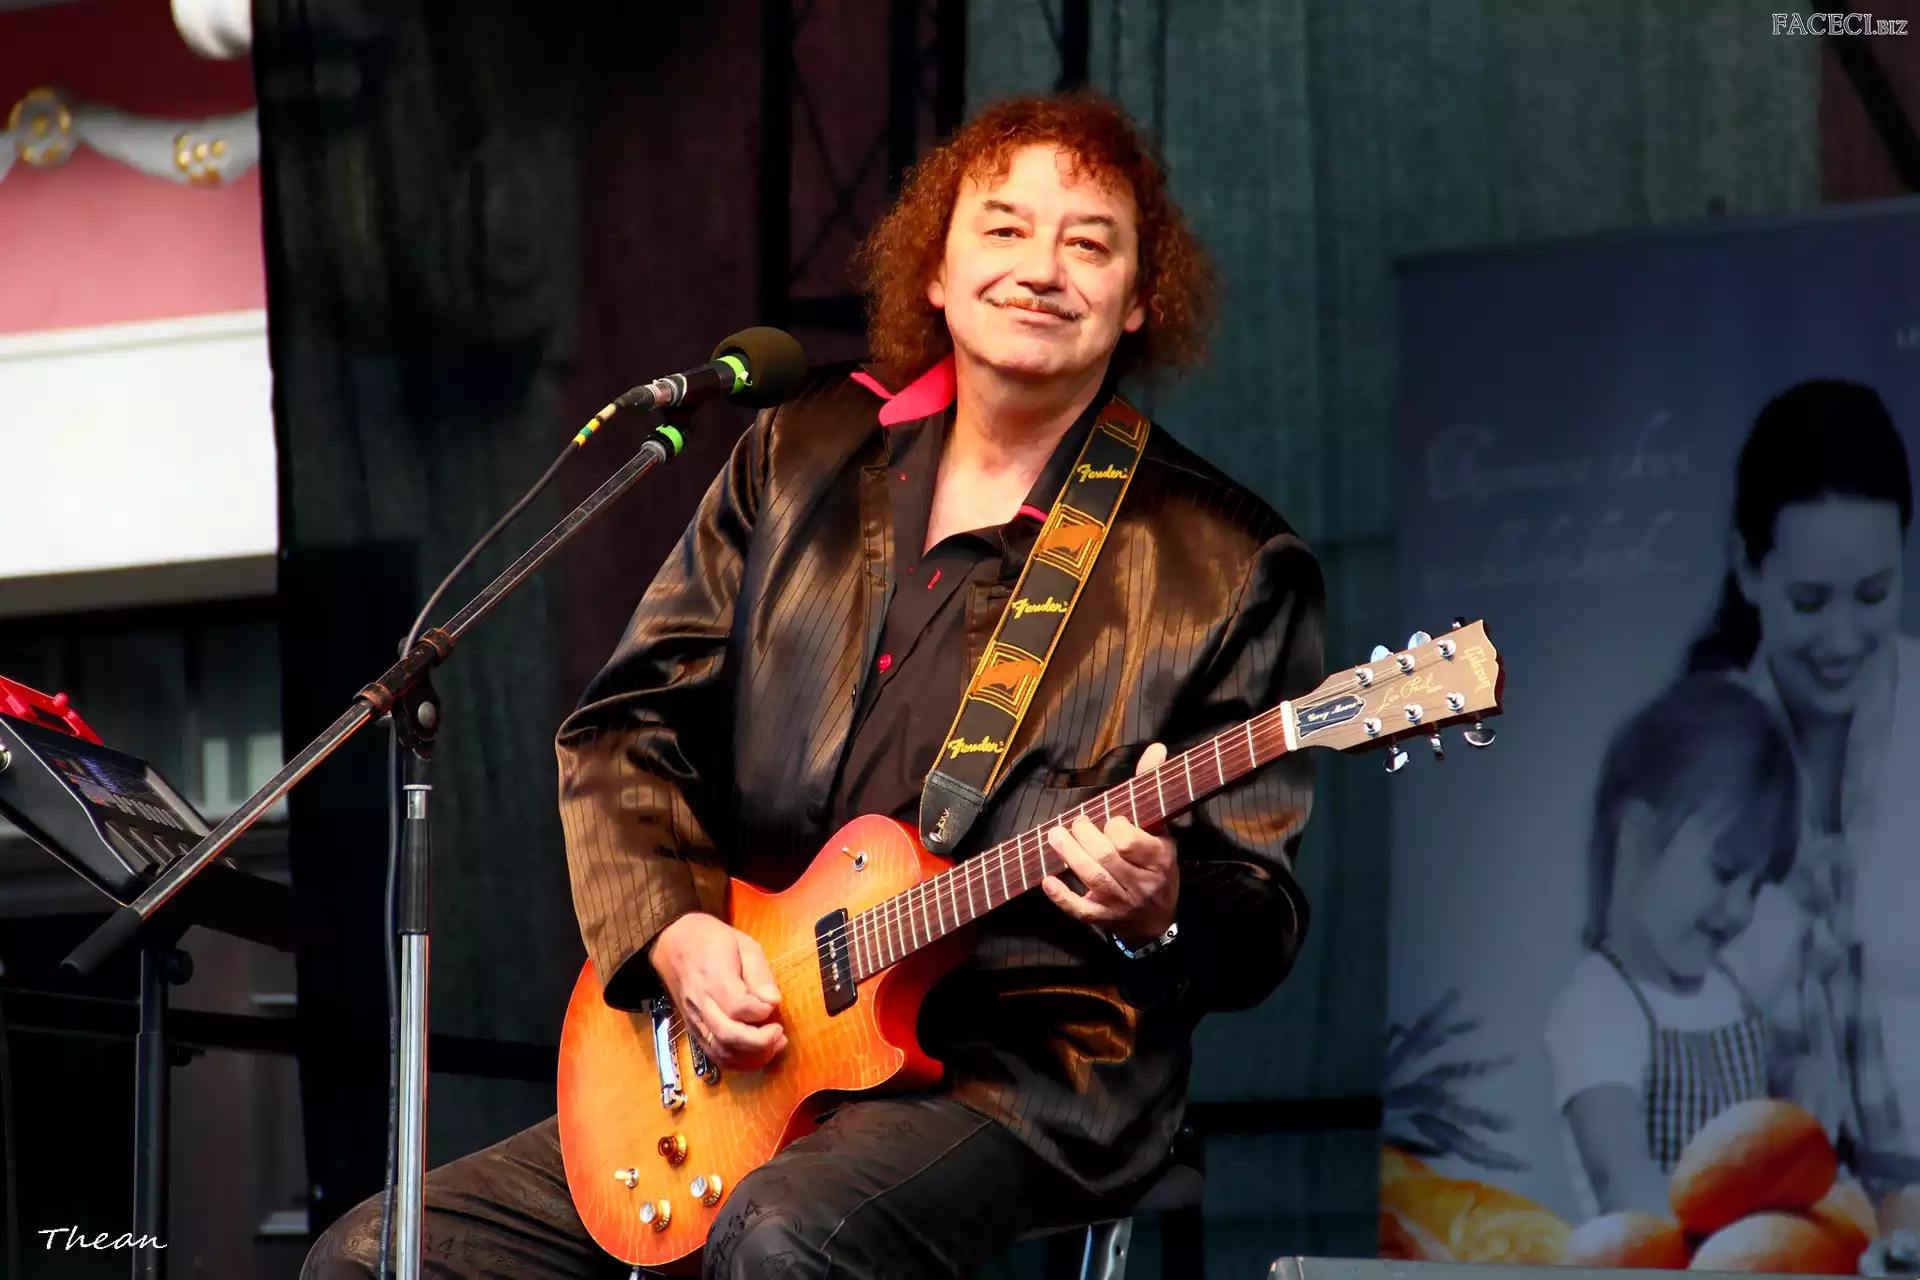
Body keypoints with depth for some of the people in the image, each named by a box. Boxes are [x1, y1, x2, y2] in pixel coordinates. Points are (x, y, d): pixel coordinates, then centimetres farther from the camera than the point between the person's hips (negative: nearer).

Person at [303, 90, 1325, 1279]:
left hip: (1032, 1064, -5)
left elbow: (1259, 928, -1)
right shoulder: (803, 459, 11)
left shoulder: (1224, 568, -2)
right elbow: (626, 728, 14)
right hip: (749, 1056, 5)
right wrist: (671, 930, -3)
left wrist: (1161, 915, -25)